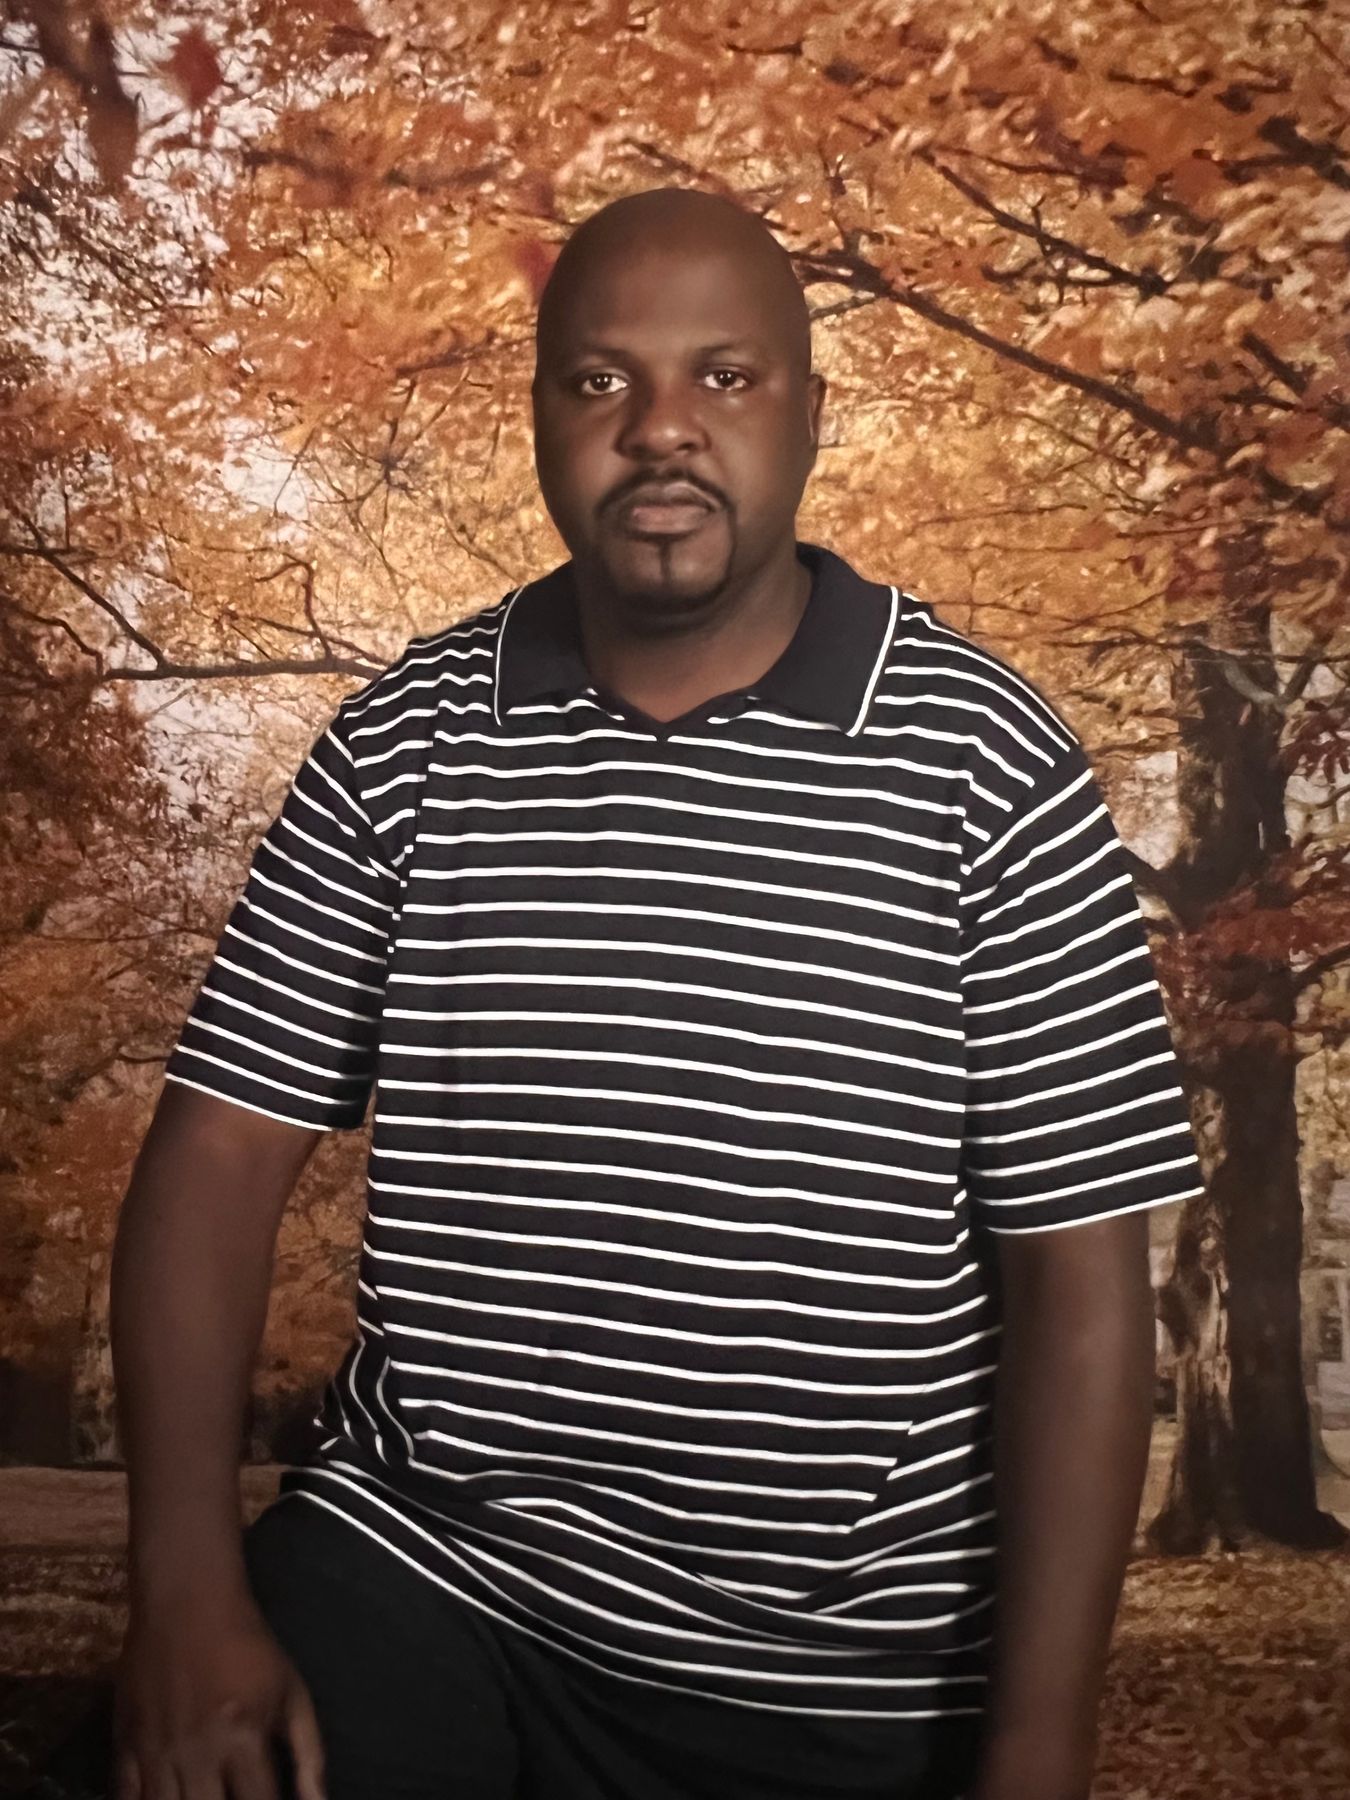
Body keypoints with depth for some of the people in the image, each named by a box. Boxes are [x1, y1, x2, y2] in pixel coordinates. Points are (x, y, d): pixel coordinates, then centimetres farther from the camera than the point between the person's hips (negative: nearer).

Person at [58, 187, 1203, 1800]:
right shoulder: (399, 742, -1)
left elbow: (1077, 1271, -9)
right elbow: (222, 1147, -2)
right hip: (410, 1568, 2)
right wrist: (188, 1589, -12)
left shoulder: (984, 765, -9)